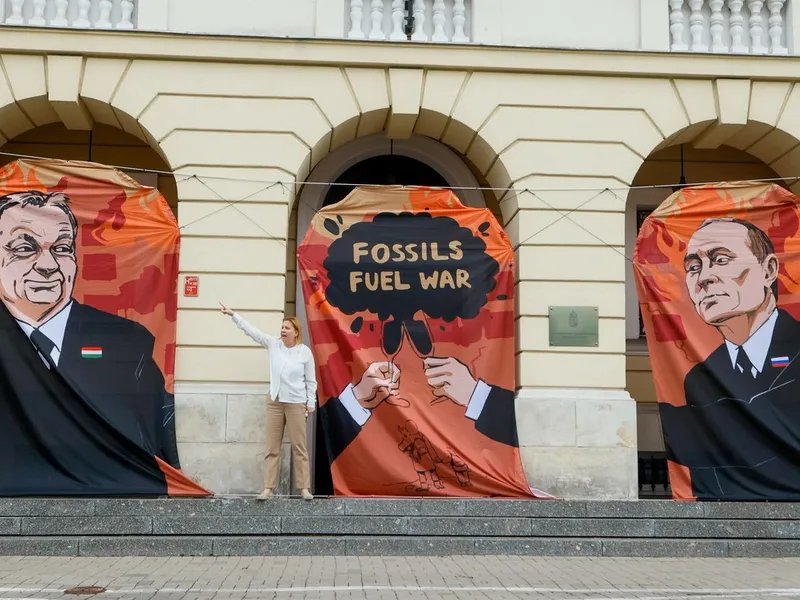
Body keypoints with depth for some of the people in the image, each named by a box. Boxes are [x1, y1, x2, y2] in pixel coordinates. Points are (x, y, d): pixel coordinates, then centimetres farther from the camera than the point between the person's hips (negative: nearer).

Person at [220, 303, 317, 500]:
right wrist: (233, 315, -2)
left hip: (296, 403, -3)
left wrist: (311, 404, -2)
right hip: (274, 402, 3)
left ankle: (304, 488, 5)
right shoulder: (273, 344, 2)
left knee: (299, 446, 0)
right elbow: (251, 330, 2)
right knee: (272, 447, 4)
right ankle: (268, 488, 7)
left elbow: (311, 381, -2)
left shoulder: (305, 352, -6)